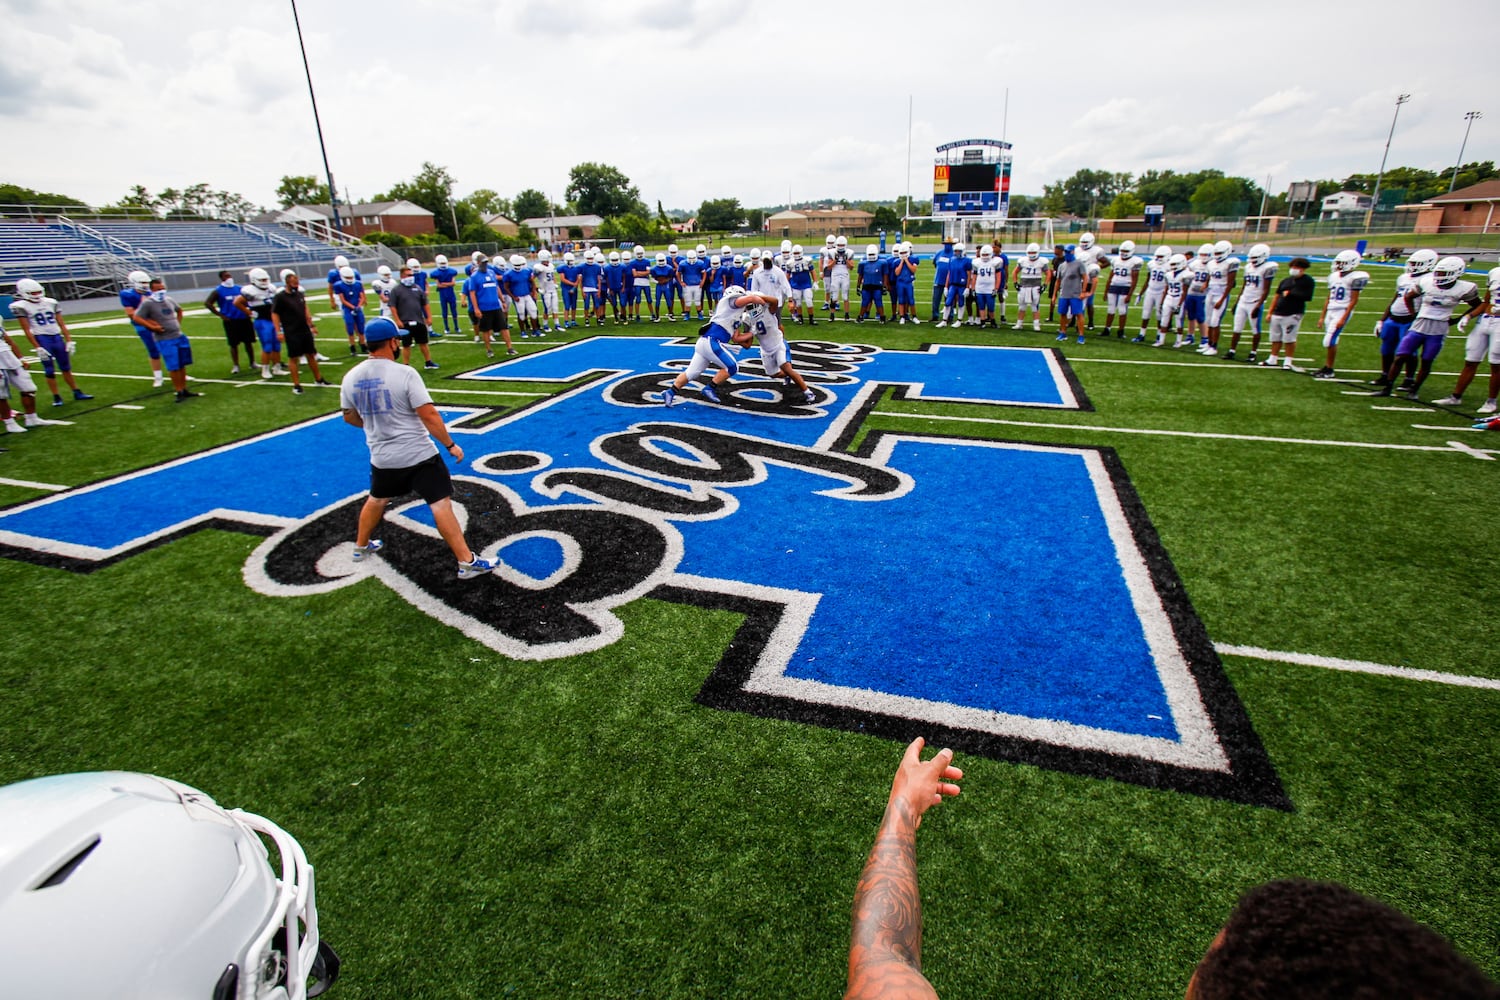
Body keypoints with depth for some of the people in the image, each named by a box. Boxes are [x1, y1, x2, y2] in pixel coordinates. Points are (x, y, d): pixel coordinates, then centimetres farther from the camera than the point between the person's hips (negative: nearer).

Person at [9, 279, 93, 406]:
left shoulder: (51, 302, 8)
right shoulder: (21, 307, -4)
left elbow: (62, 324, 10)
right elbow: (27, 330, -6)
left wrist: (69, 341, 4)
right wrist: (37, 348, -11)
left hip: (58, 338, 4)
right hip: (42, 339, -4)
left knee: (66, 368, 11)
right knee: (49, 370, 1)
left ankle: (77, 392, 18)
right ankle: (56, 397, 9)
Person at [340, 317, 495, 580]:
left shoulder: (351, 377, 0)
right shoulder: (404, 373, -16)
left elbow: (350, 417, 13)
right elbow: (429, 415, -19)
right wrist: (450, 445, -10)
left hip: (382, 458, 6)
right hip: (418, 455, -6)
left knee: (377, 499, 28)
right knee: (440, 504, -4)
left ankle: (361, 546, 47)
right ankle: (467, 562, -4)